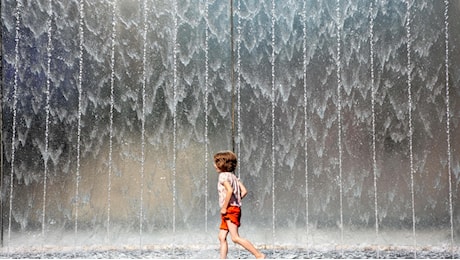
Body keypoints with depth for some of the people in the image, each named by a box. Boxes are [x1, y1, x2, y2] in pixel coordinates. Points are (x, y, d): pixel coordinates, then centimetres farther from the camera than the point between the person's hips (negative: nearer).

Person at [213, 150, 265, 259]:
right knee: (222, 237, 9)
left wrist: (224, 207, -20)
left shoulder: (223, 176, -10)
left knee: (235, 238, -12)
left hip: (230, 209, -10)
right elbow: (244, 191, 11)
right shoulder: (232, 176, 16)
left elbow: (230, 190, -25)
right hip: (235, 208, 10)